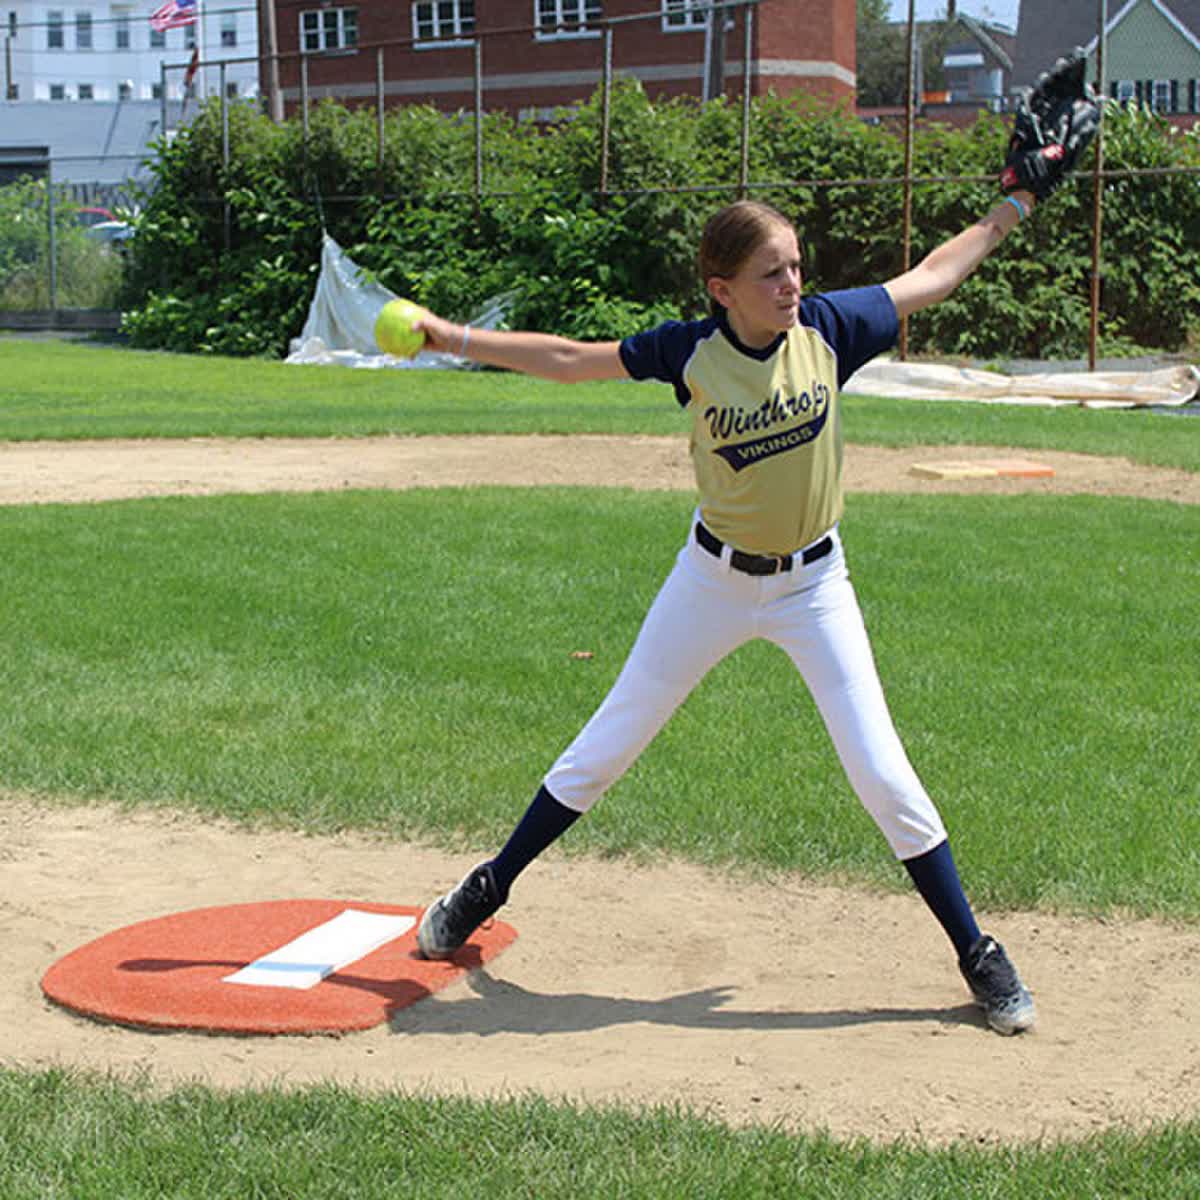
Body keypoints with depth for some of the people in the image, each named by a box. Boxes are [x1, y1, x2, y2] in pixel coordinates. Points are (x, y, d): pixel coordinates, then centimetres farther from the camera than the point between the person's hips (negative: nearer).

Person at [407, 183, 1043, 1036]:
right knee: (606, 745, 10)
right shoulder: (691, 353, -13)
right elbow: (568, 360, -4)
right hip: (714, 579, 0)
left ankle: (978, 955, 10)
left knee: (882, 775, -4)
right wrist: (448, 337, -4)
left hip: (815, 584, 0)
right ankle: (490, 887, 28)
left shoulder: (827, 328, -12)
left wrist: (1019, 204, -1)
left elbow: (934, 275, 0)